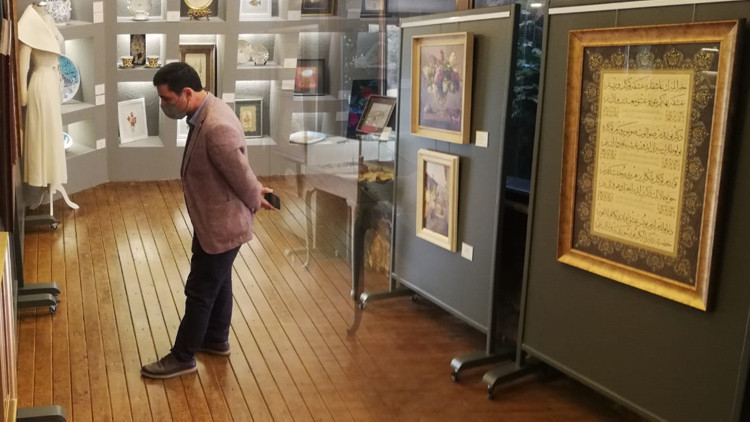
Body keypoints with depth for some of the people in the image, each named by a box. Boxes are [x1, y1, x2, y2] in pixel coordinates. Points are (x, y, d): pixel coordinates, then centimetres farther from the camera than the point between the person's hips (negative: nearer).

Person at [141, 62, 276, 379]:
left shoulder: (217, 127, -33)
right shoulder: (205, 112, 1)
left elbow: (241, 175, -24)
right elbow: (240, 172, 10)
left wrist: (256, 202, -6)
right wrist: (257, 191, 9)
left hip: (222, 224, -10)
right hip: (213, 219, 10)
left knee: (200, 291, 5)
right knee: (218, 283, 24)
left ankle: (183, 357, 21)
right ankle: (216, 339, 42)